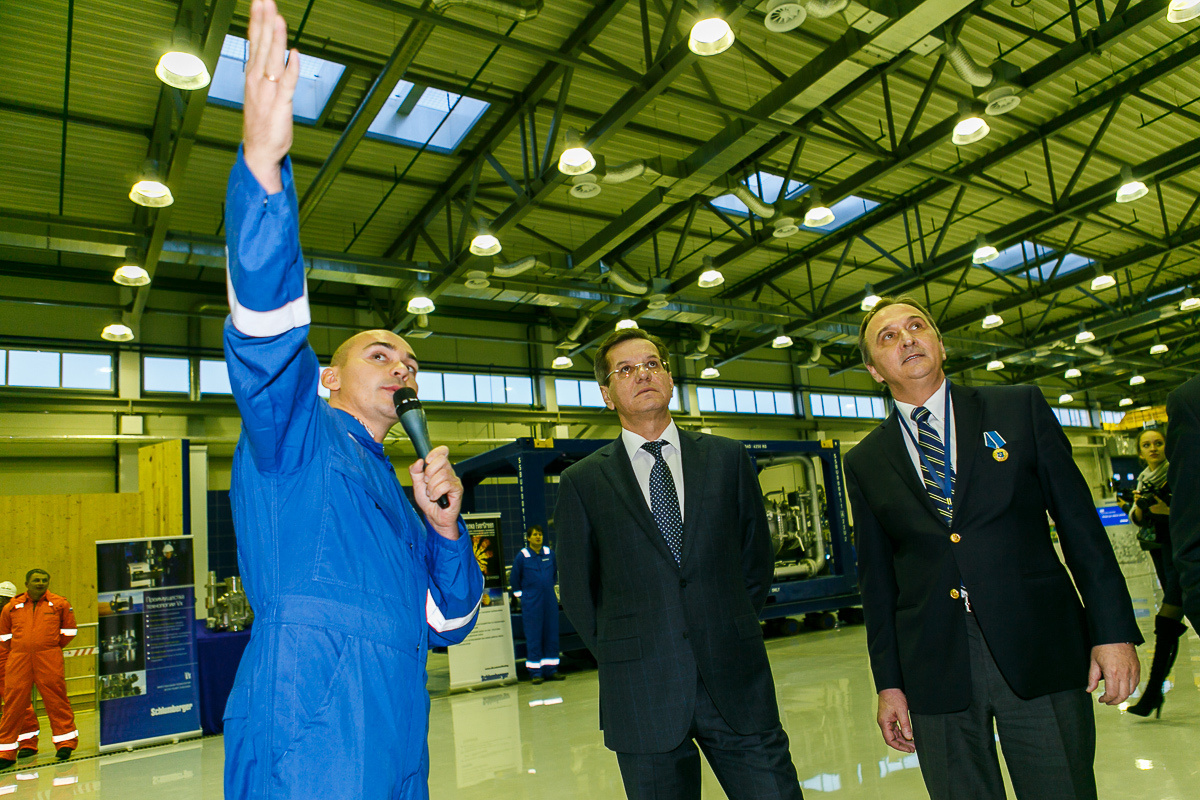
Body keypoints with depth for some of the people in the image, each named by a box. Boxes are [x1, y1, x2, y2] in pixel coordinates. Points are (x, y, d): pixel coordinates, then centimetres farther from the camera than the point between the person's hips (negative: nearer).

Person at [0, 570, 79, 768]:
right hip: (18, 660, 2)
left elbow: (69, 630, 15)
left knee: (56, 699, -2)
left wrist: (51, 647, 10)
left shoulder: (59, 604, 7)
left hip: (49, 660, -2)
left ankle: (65, 743, 9)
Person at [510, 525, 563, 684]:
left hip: (550, 601, 4)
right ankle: (536, 673, 5)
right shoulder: (522, 556, -5)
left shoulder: (550, 553, 4)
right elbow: (514, 579, 4)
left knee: (551, 635, 6)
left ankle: (551, 670, 15)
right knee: (533, 637, -1)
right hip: (531, 604, -4)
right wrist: (521, 596, 3)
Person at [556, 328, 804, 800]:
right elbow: (577, 589, 7)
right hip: (642, 698, -1)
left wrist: (730, 633, 6)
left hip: (738, 686, 2)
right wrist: (621, 658, 4)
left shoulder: (727, 458, 8)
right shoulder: (582, 482, 2)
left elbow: (757, 557, 12)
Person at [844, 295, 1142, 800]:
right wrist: (888, 682, 6)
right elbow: (877, 577, 8)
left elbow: (1079, 522, 2)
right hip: (936, 669, 1)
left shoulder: (1020, 408, 5)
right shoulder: (864, 462, 7)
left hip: (1040, 650, -1)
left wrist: (1114, 630, -4)